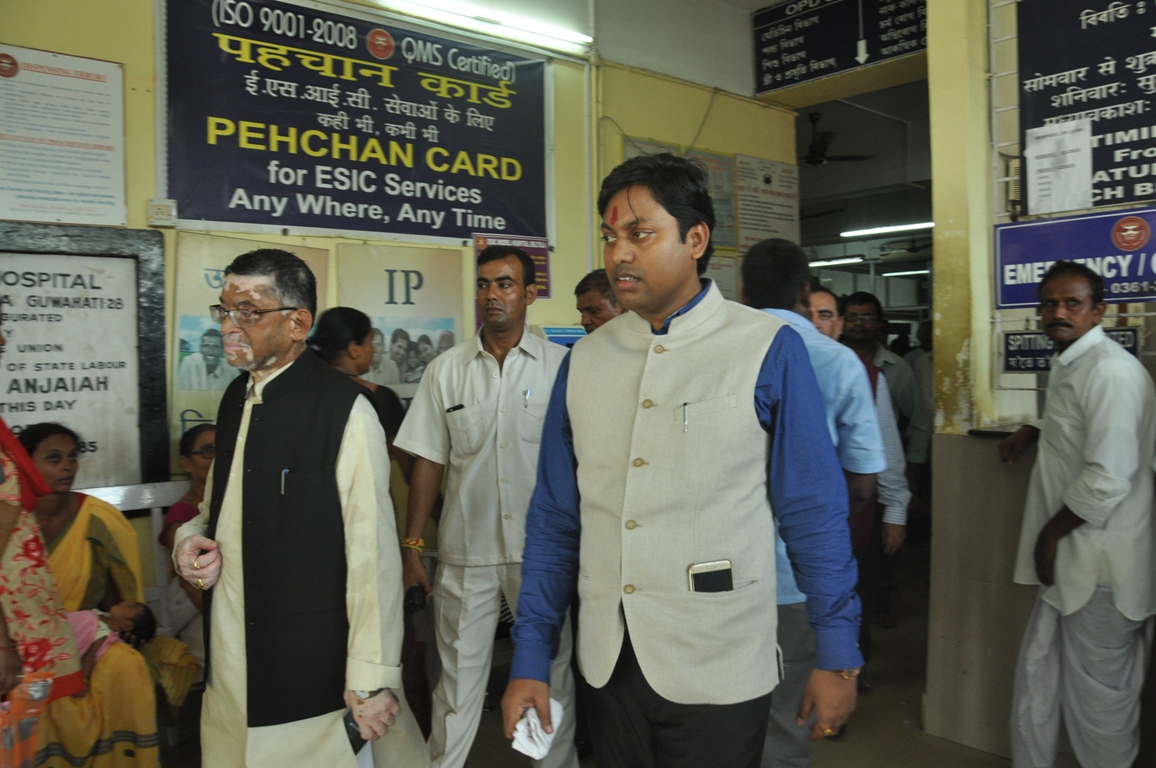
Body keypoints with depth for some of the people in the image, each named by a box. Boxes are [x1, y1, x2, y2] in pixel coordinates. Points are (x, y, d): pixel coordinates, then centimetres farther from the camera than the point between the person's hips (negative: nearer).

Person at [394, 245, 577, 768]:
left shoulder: (561, 366, -2)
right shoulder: (445, 371, 4)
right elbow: (428, 462, 6)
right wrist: (411, 547, 2)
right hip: (465, 552, 1)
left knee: (552, 677, 12)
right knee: (458, 679, 10)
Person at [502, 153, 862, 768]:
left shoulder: (767, 350, -9)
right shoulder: (584, 361, 2)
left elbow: (814, 512, -7)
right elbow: (555, 519, 4)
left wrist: (837, 657, -4)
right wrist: (530, 659, 3)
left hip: (718, 672, -4)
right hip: (607, 665, 4)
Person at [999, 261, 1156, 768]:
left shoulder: (1111, 372, -19)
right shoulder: (1069, 365, 13)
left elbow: (1109, 479, -24)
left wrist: (1052, 532, -13)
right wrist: (1031, 432, 16)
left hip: (1100, 564, -10)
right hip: (1069, 556, 10)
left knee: (1099, 695, 5)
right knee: (1038, 676, 17)